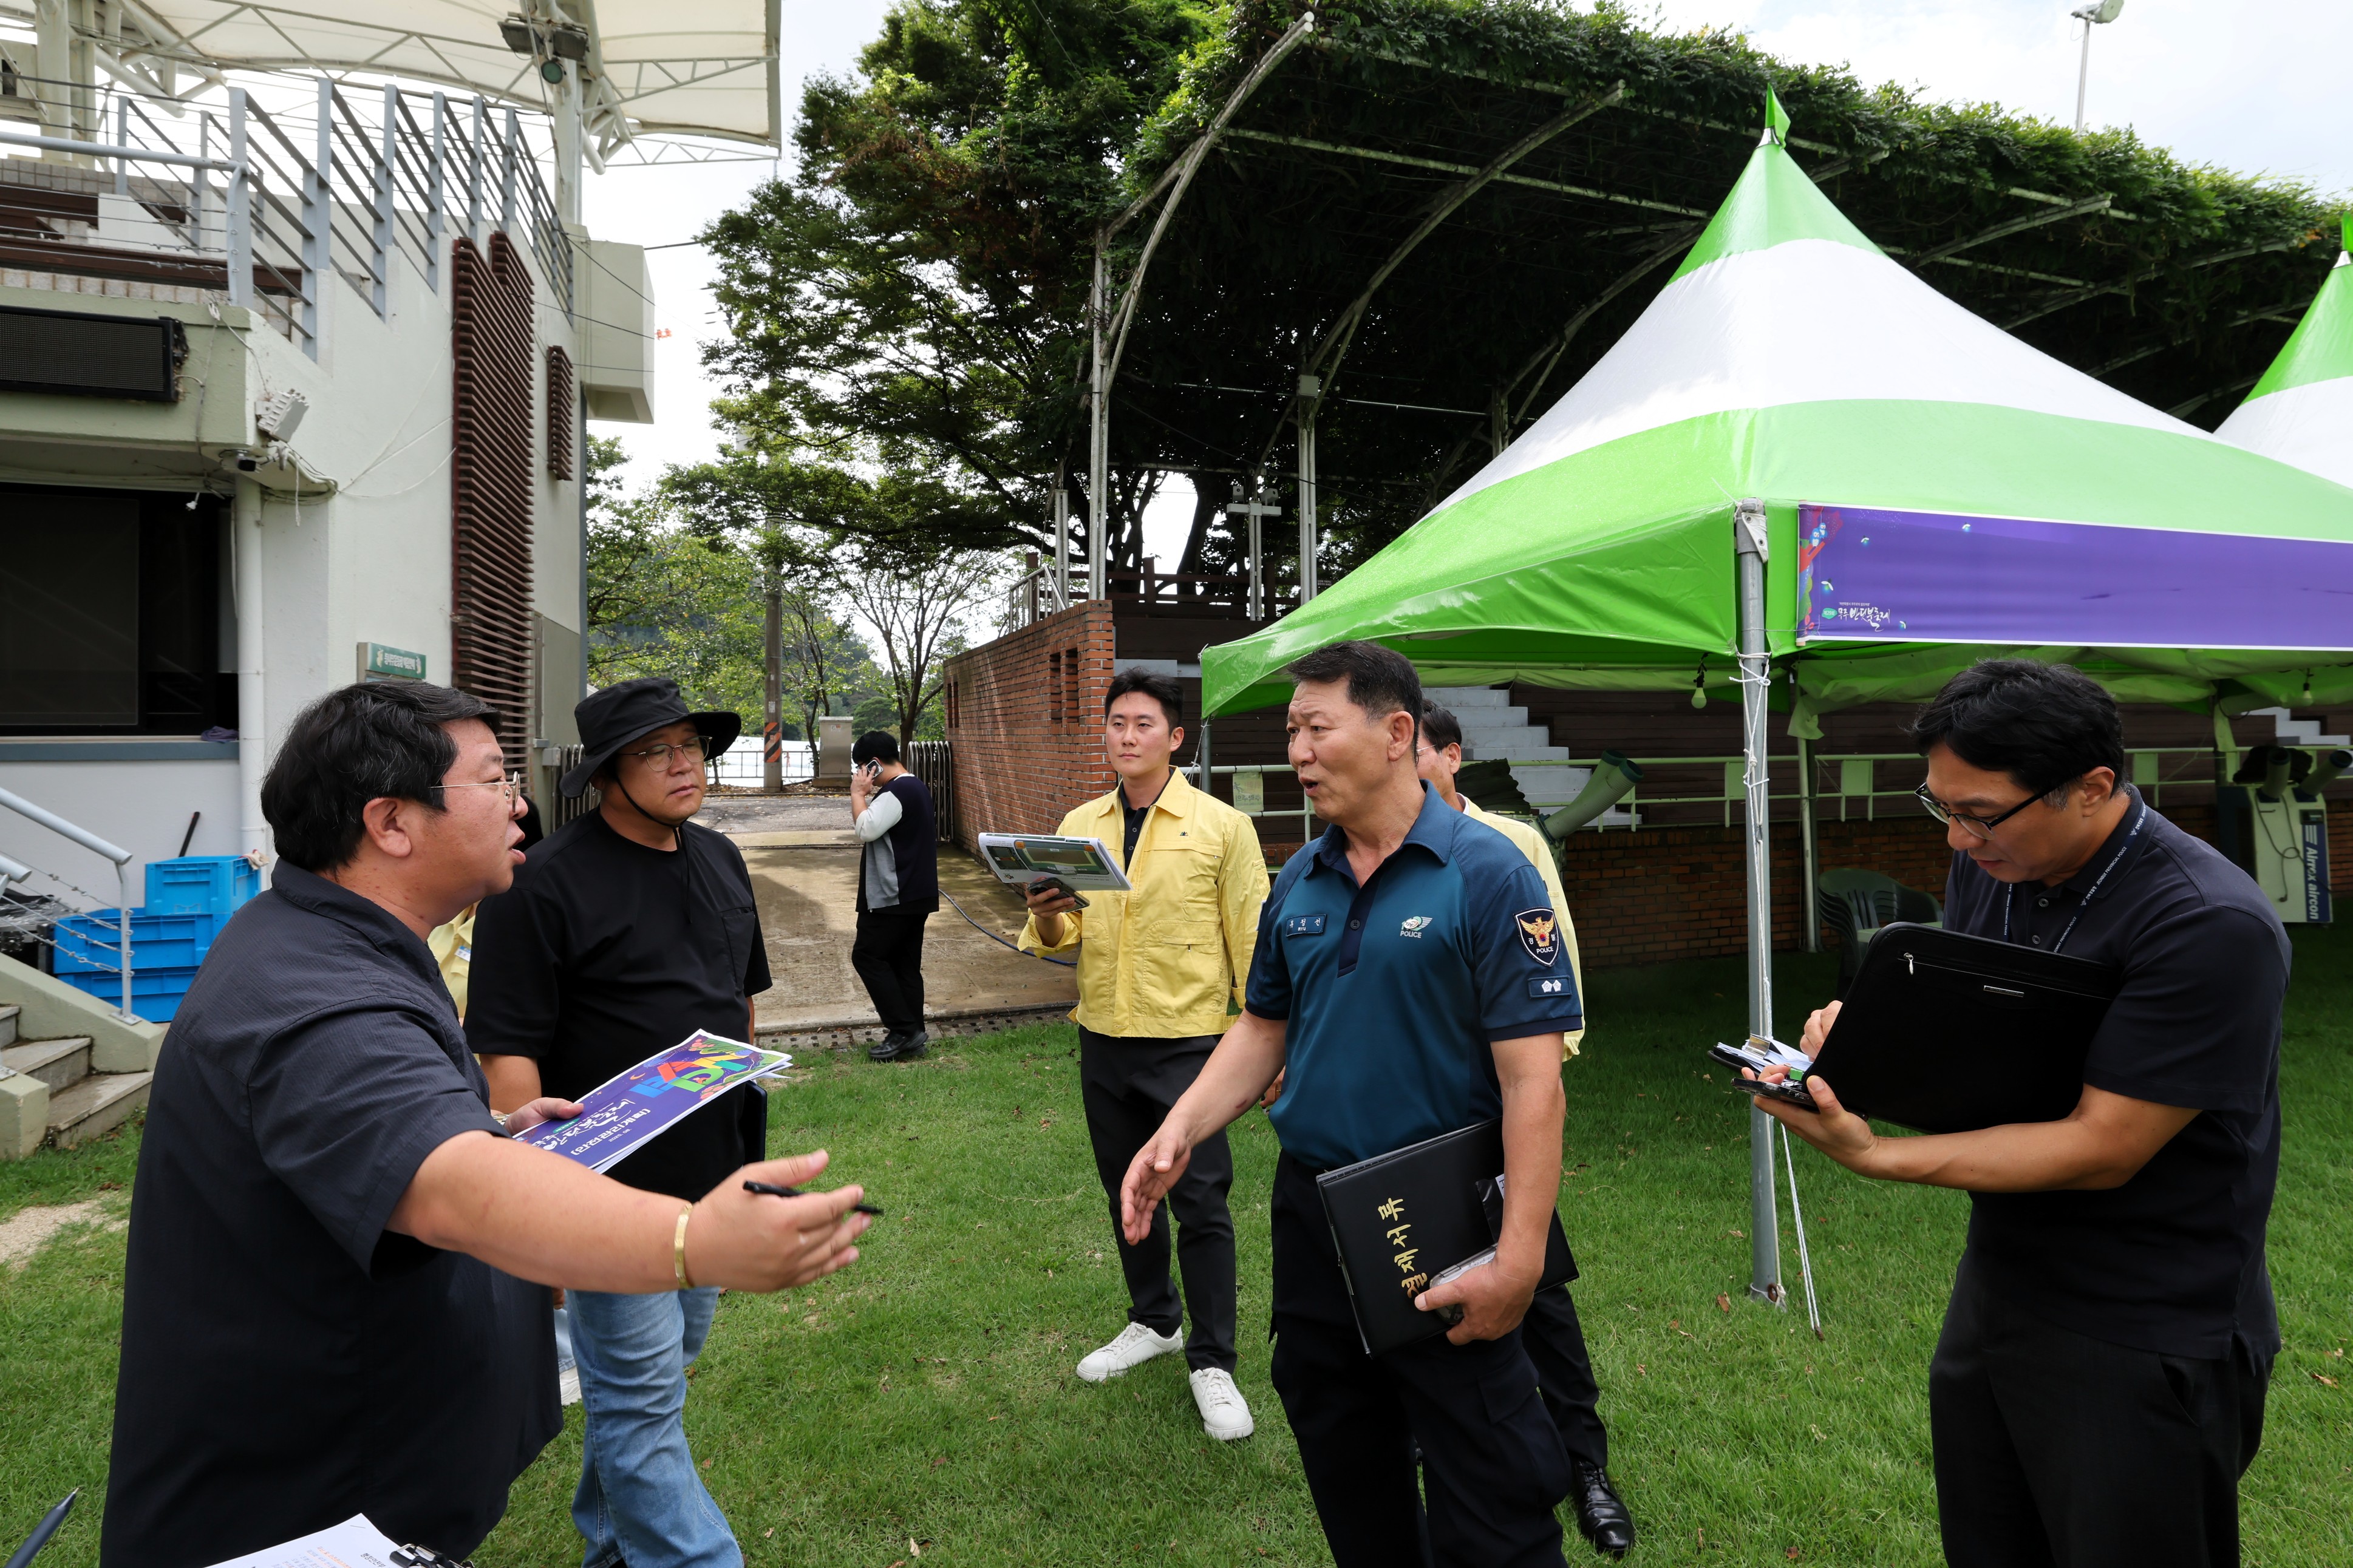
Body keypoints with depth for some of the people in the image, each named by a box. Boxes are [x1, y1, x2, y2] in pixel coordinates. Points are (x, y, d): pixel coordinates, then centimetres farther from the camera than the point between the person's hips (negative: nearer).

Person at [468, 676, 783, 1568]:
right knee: (640, 1402, 3)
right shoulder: (545, 884, -15)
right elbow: (507, 1054, -17)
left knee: (659, 1379, 22)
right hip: (616, 1191, -7)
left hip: (715, 1176, 7)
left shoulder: (720, 860, 7)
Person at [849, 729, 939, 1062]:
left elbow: (866, 829, -23)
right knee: (906, 963, 12)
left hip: (894, 897, -10)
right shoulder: (917, 787, 17)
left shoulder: (897, 792, -17)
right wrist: (867, 794, 9)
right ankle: (913, 1036, 15)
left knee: (867, 956, -3)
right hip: (916, 895, 10)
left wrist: (858, 793, -13)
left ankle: (904, 1030, -3)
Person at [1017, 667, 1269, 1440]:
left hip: (1185, 1042, -5)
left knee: (1200, 1203, 0)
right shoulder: (1079, 826, 6)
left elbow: (1252, 940, -5)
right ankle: (1154, 1322, 38)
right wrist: (1046, 918, -15)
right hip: (1103, 1038, 5)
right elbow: (1057, 937, 8)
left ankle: (1212, 1363, 17)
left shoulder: (1220, 825, -7)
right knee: (1127, 1192, 18)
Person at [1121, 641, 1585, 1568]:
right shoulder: (1298, 883, 5)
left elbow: (1532, 1079, -17)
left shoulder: (1487, 873, -14)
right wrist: (1182, 1129, -3)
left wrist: (1518, 1260, -21)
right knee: (1344, 1474, 22)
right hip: (1309, 1207, 6)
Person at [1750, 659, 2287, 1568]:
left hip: (2143, 1348, -7)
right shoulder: (1987, 867, -2)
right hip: (1997, 1286, 7)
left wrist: (1874, 1158, -29)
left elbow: (2099, 1150, -25)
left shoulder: (2210, 928, -24)